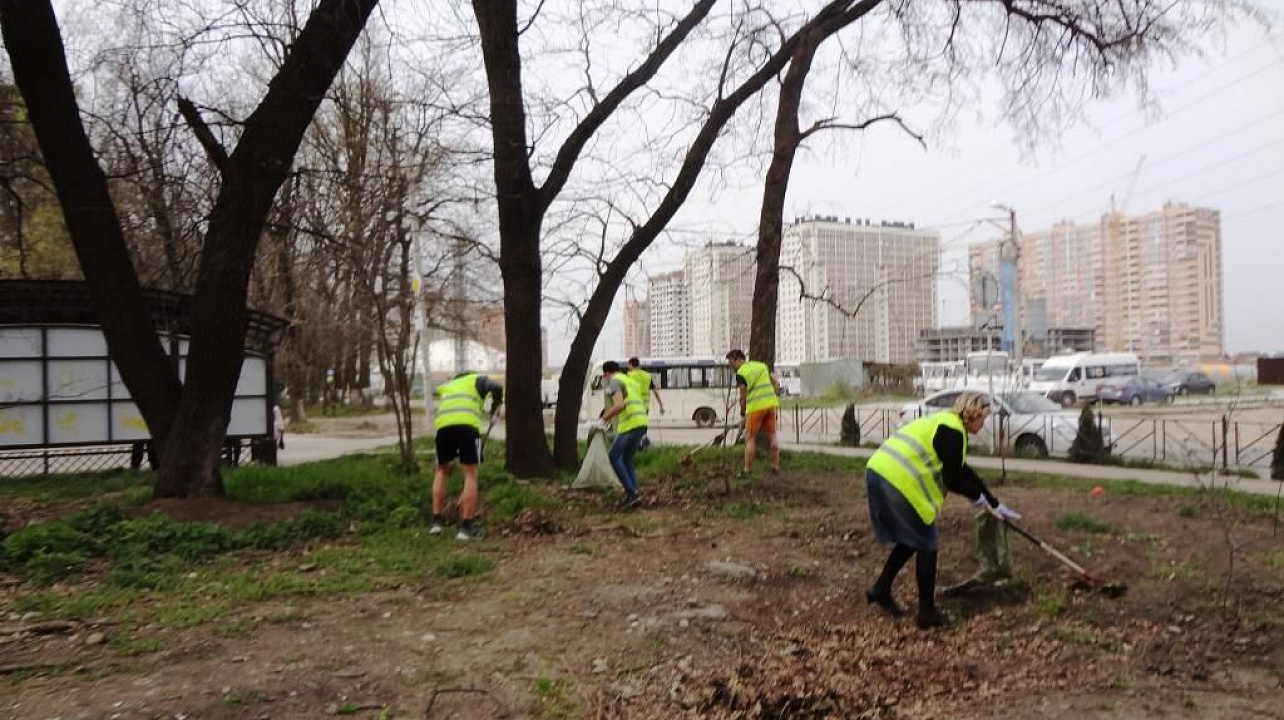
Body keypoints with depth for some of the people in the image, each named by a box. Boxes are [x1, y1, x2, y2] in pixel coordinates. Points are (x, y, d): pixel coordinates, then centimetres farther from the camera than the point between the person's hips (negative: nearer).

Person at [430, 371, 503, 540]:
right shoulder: (477, 379, 25)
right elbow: (497, 388, 4)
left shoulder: (446, 387, 39)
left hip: (443, 425, 3)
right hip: (468, 424, -3)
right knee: (470, 474, 5)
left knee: (441, 470, 23)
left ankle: (437, 520, 15)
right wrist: (494, 410, 19)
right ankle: (466, 526, 1)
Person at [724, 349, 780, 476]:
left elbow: (743, 397, -7)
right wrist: (775, 399, 16)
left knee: (750, 439, 1)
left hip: (756, 407, -6)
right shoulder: (762, 365, 15)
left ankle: (747, 470, 1)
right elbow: (776, 383, 12)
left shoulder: (741, 373, -5)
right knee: (772, 436, 12)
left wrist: (743, 415, 5)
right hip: (771, 403, 6)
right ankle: (776, 467, 15)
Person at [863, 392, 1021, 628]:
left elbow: (963, 471, 30)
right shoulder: (953, 432, -8)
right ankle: (927, 613, 13)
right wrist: (977, 496, 10)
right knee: (926, 546, 4)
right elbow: (952, 480, -10)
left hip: (879, 471, 9)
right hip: (899, 481, -9)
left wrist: (996, 504, 33)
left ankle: (881, 590, 27)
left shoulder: (946, 423, 23)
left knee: (910, 540, 23)